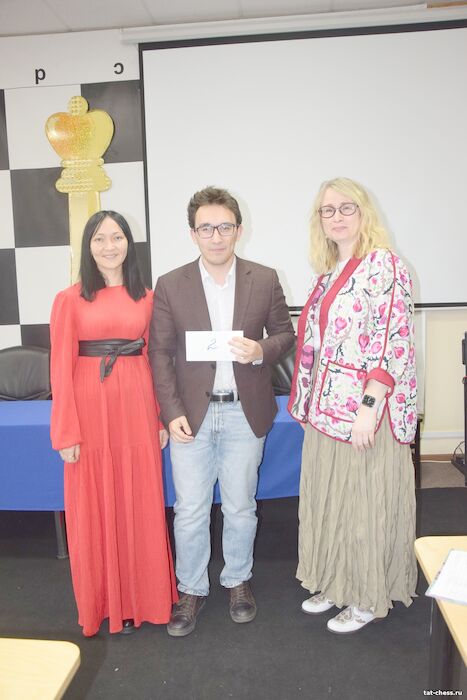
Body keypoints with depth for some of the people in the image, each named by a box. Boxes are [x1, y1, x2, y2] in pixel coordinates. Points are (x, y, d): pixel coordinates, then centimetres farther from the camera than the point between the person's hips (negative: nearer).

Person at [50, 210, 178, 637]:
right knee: (94, 508, 9)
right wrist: (66, 433, -7)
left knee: (140, 504, 11)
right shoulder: (70, 300, -1)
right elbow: (61, 368, -4)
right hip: (91, 408, -2)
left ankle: (141, 596, 33)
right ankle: (104, 602, 31)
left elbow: (153, 358, 8)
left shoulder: (145, 298, 7)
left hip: (137, 407, 2)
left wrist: (160, 417, 4)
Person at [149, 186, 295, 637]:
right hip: (191, 413, 0)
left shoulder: (264, 279, -1)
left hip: (245, 413, 1)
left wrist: (261, 350, -16)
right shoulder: (170, 286, -3)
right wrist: (171, 412, -9)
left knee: (240, 507, 15)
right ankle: (191, 589, 32)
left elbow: (285, 332, 7)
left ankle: (238, 580, 40)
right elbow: (160, 353, -2)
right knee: (189, 510, 9)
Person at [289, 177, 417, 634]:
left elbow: (393, 340, -18)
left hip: (364, 410, -8)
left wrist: (369, 406, -23)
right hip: (327, 409, 8)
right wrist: (309, 403, 14)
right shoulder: (328, 272, 12)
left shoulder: (382, 265, -11)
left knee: (364, 504, 7)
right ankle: (335, 584, 37)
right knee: (329, 498, 17)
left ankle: (368, 599, 28)